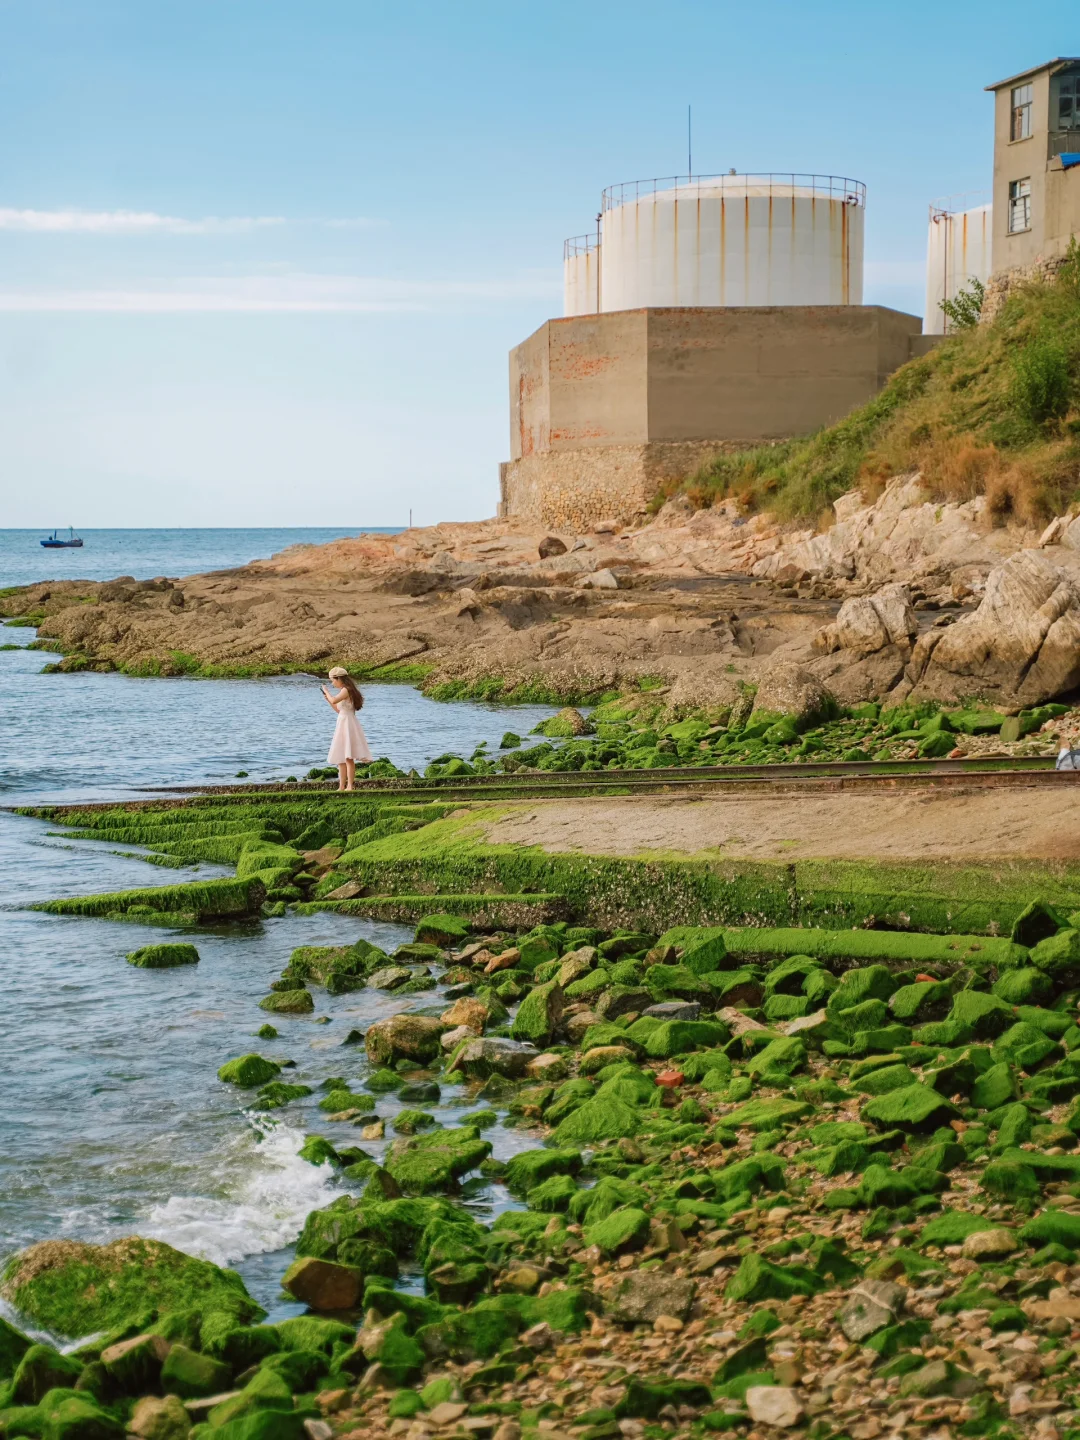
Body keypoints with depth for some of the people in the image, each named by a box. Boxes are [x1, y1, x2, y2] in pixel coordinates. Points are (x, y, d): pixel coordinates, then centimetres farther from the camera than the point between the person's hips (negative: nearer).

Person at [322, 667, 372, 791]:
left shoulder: (346, 690, -12)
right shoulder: (344, 691, 16)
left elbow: (334, 700, -28)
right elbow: (339, 710, 24)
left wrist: (326, 691, -11)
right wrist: (328, 700, 17)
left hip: (347, 724, -10)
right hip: (342, 725, 10)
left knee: (348, 757, -12)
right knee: (340, 759, 10)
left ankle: (350, 785, -15)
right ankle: (342, 786, 12)